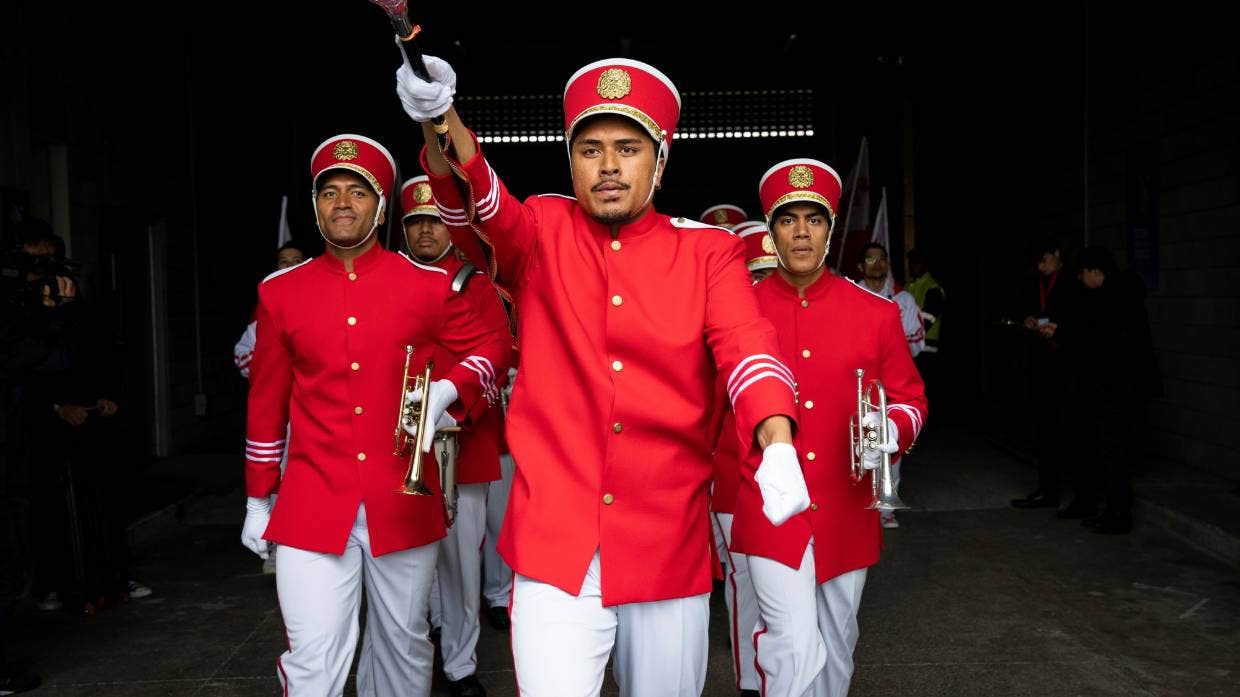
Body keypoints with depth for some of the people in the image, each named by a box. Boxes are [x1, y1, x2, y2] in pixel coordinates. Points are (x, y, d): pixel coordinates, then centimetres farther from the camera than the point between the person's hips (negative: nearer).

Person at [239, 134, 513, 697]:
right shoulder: (280, 291, 4)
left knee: (403, 649, 16)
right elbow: (266, 400, 10)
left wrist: (447, 390, -10)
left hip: (404, 502, 0)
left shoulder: (430, 285, 0)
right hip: (313, 504, 0)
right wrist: (258, 498, 13)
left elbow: (491, 345, 10)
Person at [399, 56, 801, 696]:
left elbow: (746, 347, -11)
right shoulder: (540, 235, 3)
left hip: (671, 549, 2)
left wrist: (777, 445, -31)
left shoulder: (709, 251, 4)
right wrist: (440, 125, -39)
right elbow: (479, 204, -17)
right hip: (554, 545, -1)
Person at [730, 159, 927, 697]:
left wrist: (891, 430, -15)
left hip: (846, 510, 3)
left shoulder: (877, 313, -1)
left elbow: (910, 399, 7)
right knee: (796, 649, -11)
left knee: (835, 648, 18)